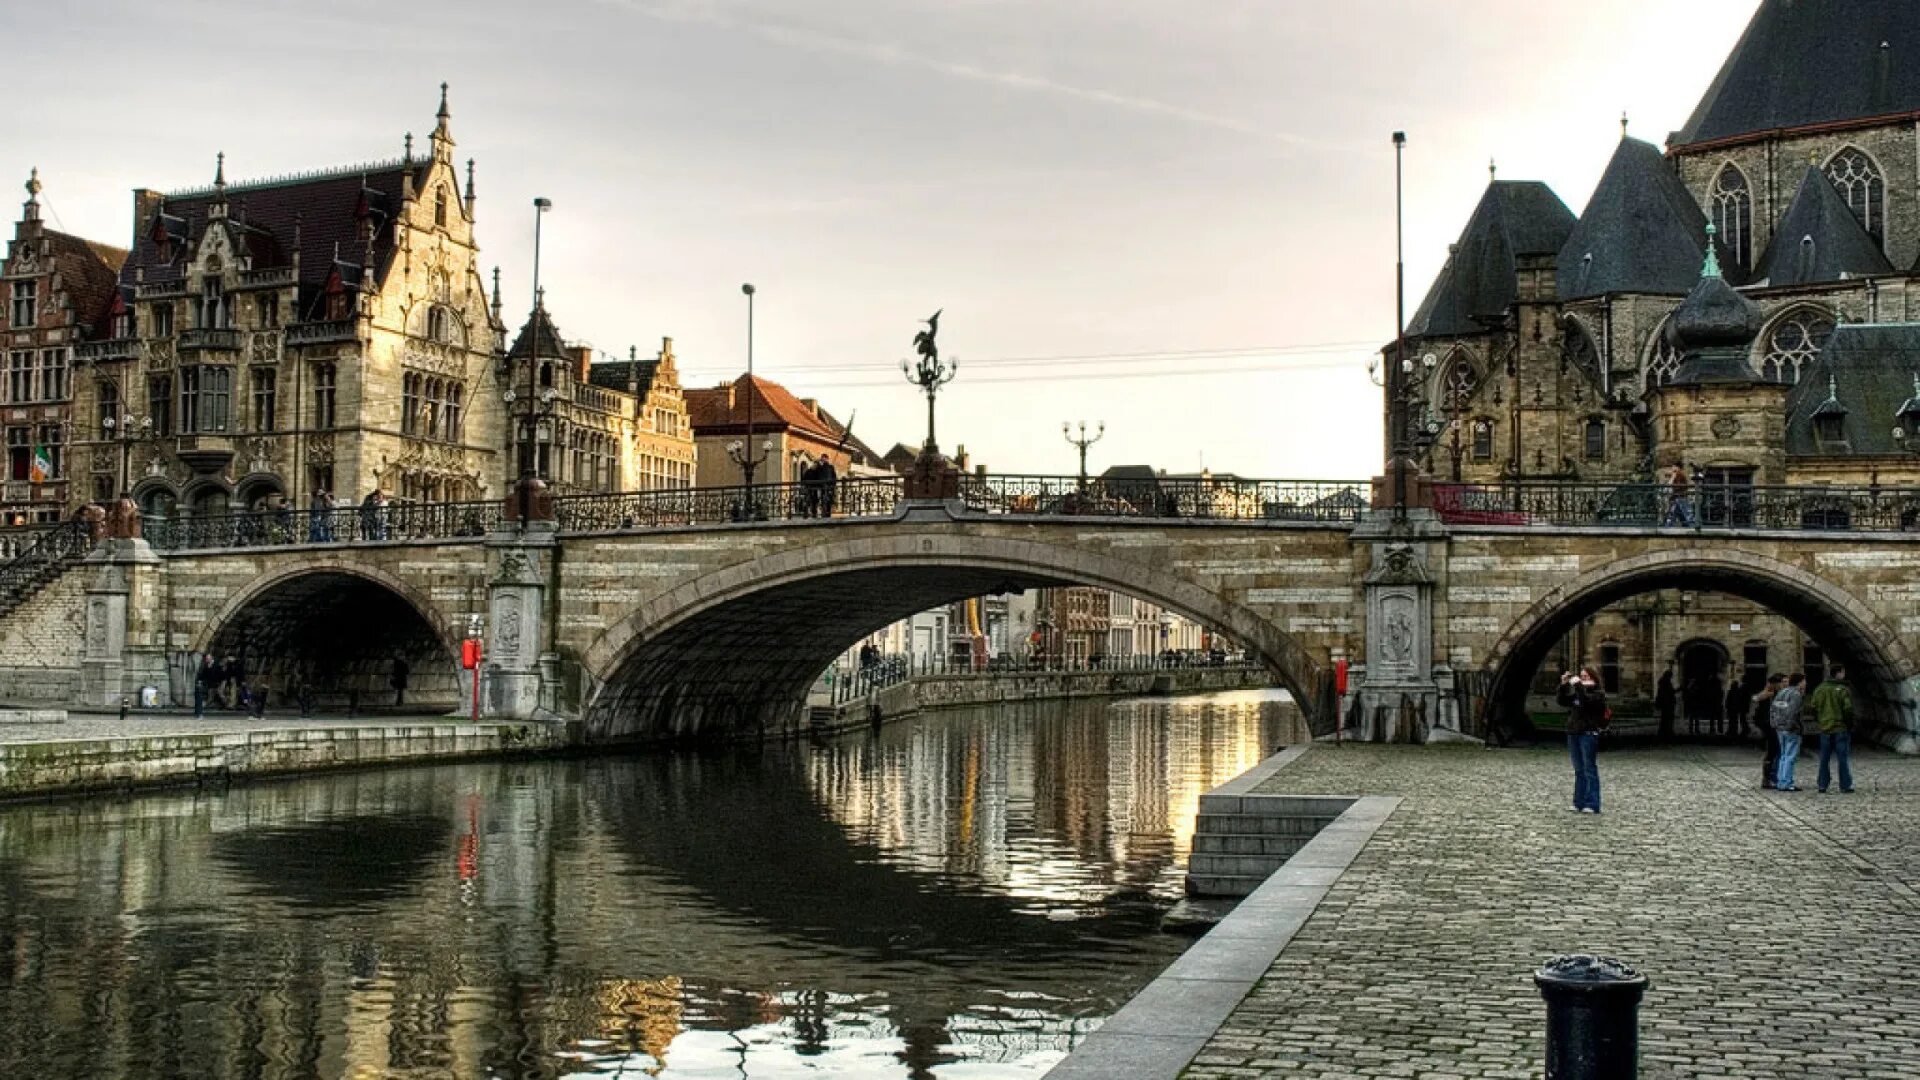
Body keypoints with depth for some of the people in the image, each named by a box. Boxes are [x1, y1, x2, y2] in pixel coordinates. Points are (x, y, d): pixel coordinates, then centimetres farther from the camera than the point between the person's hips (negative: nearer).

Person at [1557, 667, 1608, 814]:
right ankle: (1579, 803, 13)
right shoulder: (1577, 693, 18)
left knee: (1590, 770, -5)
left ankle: (1592, 804, -4)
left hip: (1589, 734, -7)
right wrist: (1564, 685, 2)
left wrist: (1578, 685, -20)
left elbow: (1586, 700, -21)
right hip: (1573, 734, 7)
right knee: (1579, 770, 9)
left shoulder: (1598, 694, -3)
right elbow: (1563, 701, 12)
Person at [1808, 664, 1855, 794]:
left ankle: (1822, 786, 11)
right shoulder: (1843, 690, -13)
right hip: (1841, 729, -4)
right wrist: (1849, 724, -4)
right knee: (1843, 758, 3)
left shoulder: (1820, 689, 3)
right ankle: (1845, 786, 4)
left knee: (1824, 759, 10)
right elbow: (1848, 709, -17)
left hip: (1825, 729, 4)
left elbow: (1812, 707, 4)